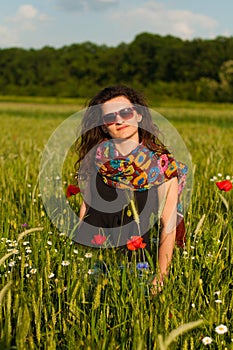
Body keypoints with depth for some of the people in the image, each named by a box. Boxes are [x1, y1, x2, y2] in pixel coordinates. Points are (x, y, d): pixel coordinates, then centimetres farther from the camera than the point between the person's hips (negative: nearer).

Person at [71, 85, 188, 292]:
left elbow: (169, 225, -8)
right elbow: (86, 204, 9)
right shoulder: (97, 155, 1)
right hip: (90, 250, 2)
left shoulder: (162, 164, -7)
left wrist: (160, 277, -12)